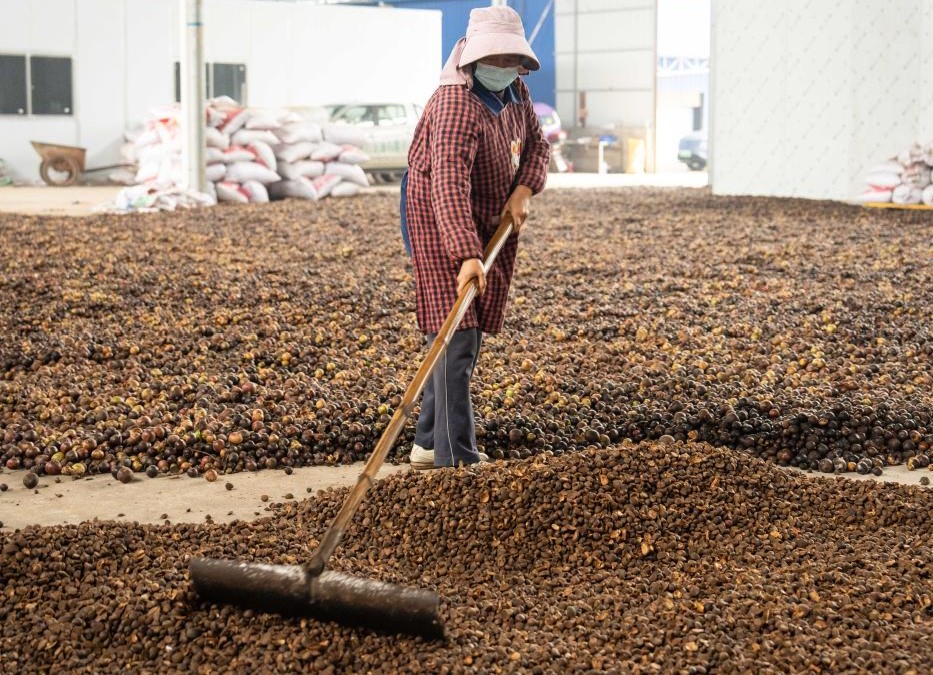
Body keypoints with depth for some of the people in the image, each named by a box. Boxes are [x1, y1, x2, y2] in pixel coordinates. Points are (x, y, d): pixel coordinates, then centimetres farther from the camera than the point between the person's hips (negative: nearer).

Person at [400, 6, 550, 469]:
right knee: (456, 334, -13)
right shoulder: (457, 104, -27)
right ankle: (458, 459, -13)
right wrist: (467, 255, -48)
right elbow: (450, 184, -38)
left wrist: (523, 192, -7)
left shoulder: (515, 92, 2)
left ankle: (428, 445, 21)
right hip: (443, 223, -9)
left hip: (490, 222, 9)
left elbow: (536, 145, 15)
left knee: (468, 334, 11)